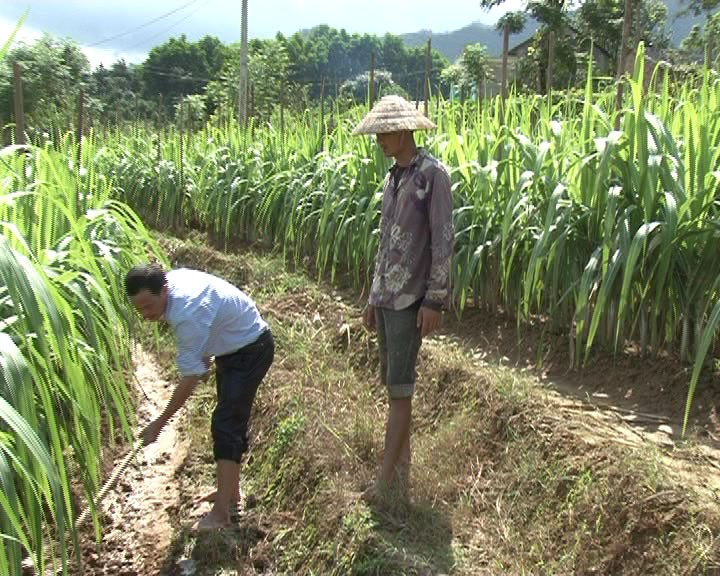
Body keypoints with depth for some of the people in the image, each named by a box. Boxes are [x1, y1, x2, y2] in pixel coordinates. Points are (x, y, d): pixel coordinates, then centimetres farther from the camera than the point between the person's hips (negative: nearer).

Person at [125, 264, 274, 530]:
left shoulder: (188, 315, -36)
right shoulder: (172, 277, -10)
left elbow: (190, 378, -30)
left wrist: (159, 423, -22)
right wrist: (204, 354, 14)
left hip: (251, 350, -10)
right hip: (233, 345, 10)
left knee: (225, 423, -15)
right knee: (231, 419, 16)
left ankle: (221, 512, -12)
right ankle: (231, 490, 29)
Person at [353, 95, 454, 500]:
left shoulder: (433, 175, -9)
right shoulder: (393, 178, 15)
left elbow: (443, 241, -13)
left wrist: (436, 300, -16)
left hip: (411, 300, -8)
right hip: (386, 297, 8)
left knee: (400, 390, -5)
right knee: (393, 385, 11)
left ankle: (386, 482, 3)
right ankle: (400, 474, 21)